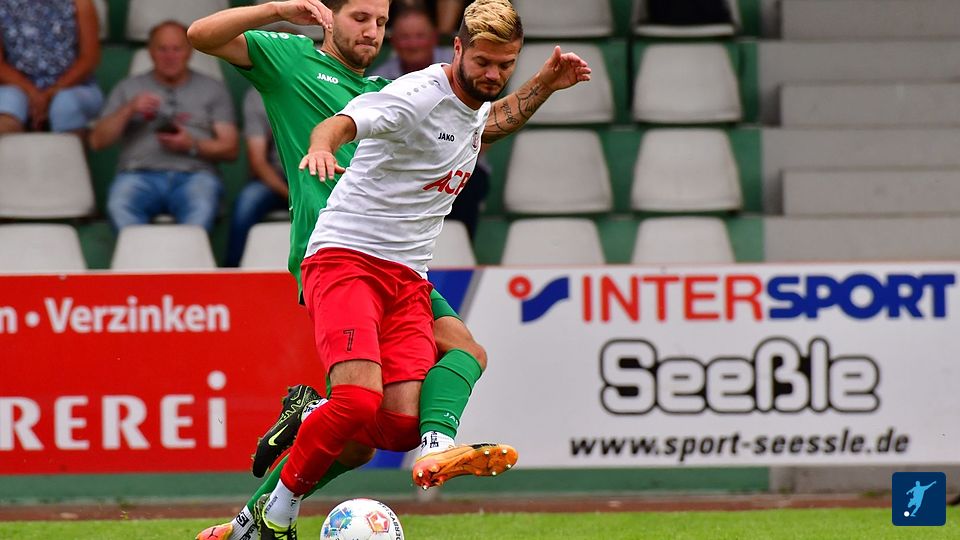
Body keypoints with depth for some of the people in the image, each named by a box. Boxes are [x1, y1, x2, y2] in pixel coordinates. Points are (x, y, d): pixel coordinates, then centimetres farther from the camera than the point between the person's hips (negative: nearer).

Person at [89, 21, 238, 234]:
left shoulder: (213, 90, 20)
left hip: (194, 174, -1)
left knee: (202, 208, -39)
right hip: (140, 174, 1)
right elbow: (97, 141, 15)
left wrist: (192, 145, -7)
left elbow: (230, 149, 13)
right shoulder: (129, 88, 23)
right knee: (120, 208, -37)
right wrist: (129, 110, -1)